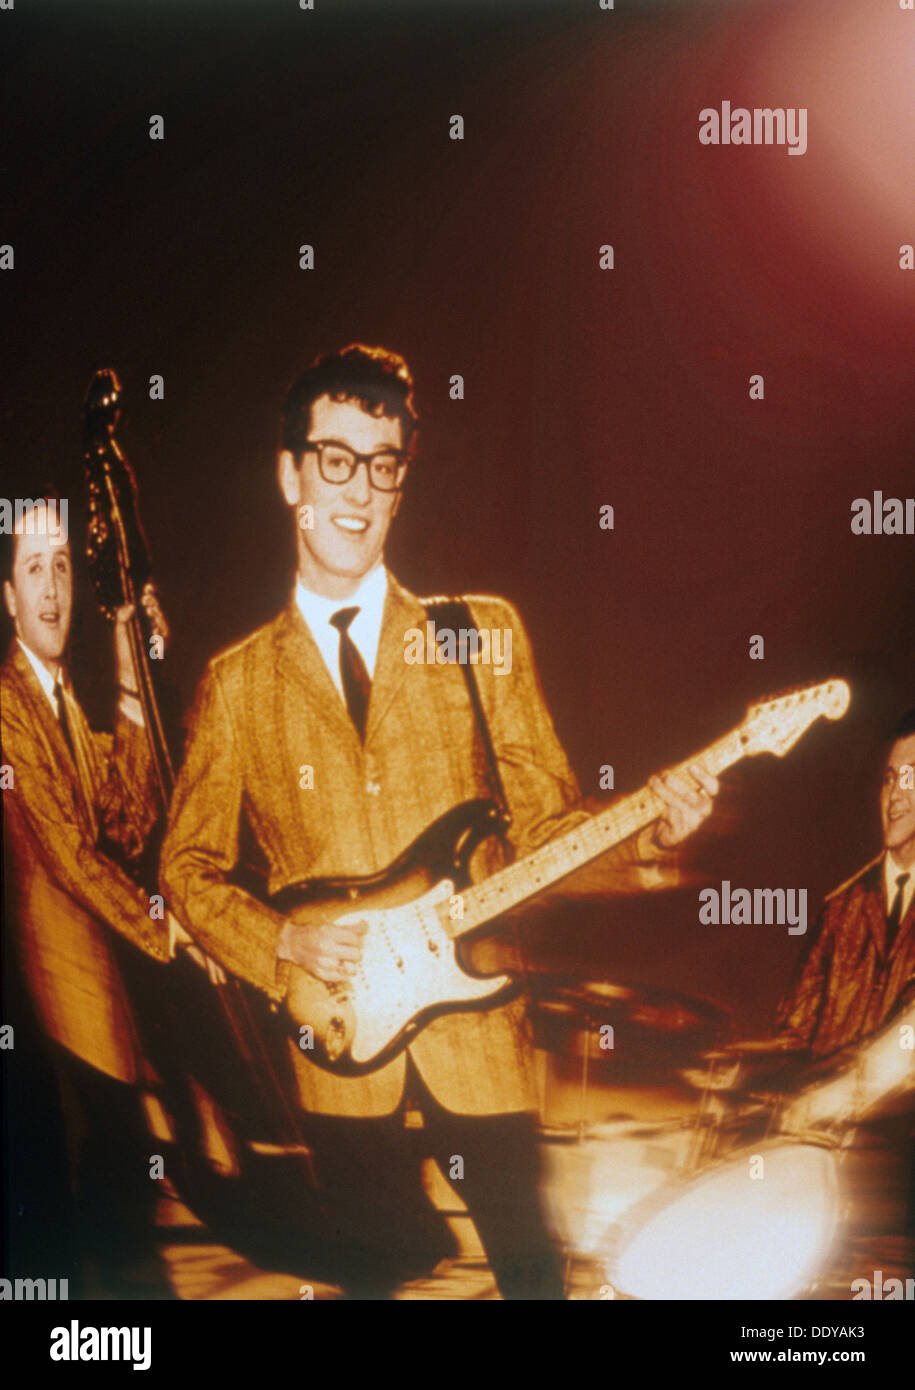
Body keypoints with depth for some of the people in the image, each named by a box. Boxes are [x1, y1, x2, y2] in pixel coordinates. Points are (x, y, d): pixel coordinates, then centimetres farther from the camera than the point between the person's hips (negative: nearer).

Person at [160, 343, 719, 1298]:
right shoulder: (235, 680, 3)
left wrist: (644, 836, -17)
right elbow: (187, 864, 6)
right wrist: (282, 941, -10)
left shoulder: (483, 633, 2)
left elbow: (542, 819, 2)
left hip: (476, 1028, 0)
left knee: (528, 1261, 11)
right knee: (372, 1267, 15)